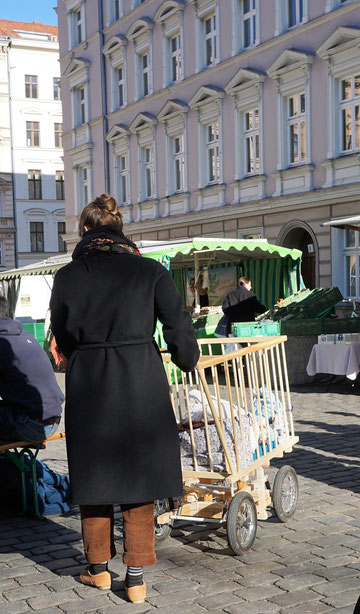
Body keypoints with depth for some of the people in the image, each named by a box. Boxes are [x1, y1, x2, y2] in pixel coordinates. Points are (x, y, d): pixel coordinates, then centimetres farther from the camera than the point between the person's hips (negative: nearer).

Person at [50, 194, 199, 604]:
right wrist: (188, 363, 16)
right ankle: (135, 578, 15)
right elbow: (179, 329, -3)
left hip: (86, 385, 1)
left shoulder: (68, 275, 0)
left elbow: (62, 340, 5)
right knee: (138, 477, 10)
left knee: (93, 475, 16)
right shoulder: (150, 271, -2)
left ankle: (99, 567, 29)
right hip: (142, 381, 0)